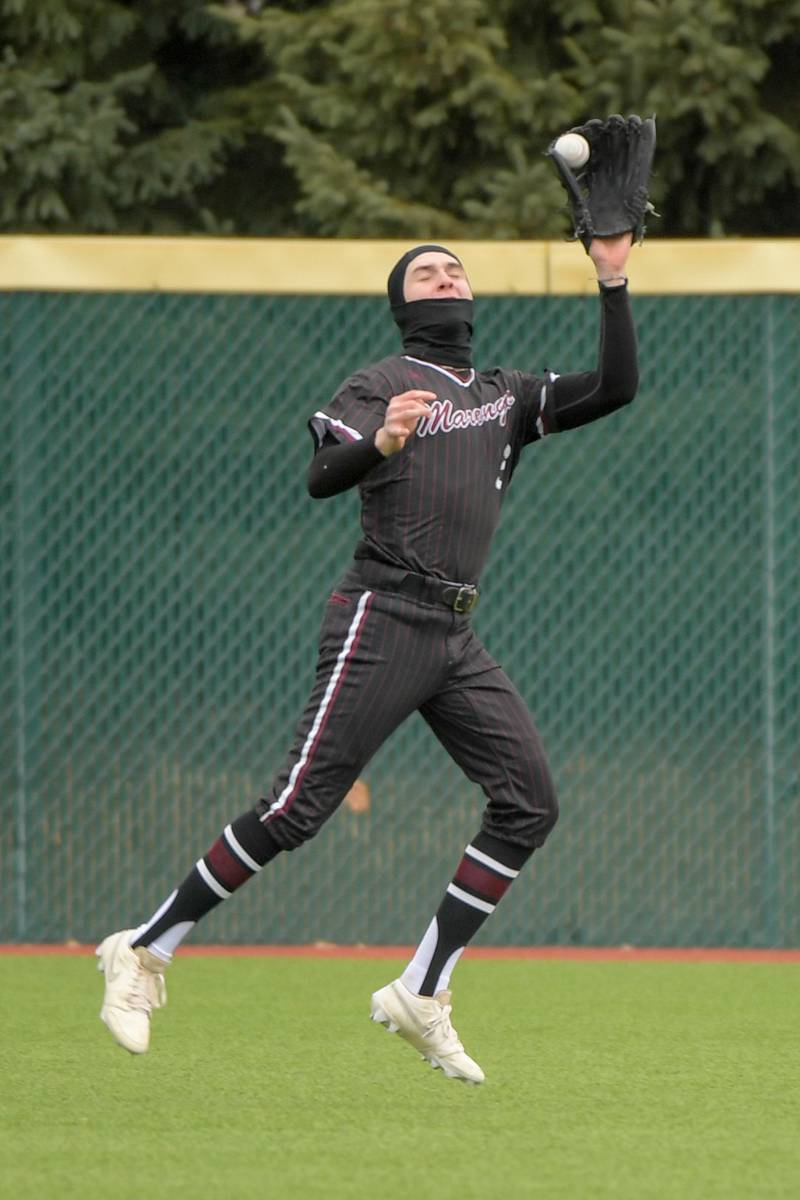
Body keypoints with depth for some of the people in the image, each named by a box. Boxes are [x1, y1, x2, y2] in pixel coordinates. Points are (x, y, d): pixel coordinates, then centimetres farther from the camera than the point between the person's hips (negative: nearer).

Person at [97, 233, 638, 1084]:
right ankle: (144, 952, -3)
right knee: (298, 807, -13)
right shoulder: (382, 383, -1)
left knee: (528, 803, -4)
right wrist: (380, 444, -38)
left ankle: (421, 994, 0)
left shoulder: (507, 397, 19)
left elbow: (615, 387, 12)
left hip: (456, 639, 7)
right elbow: (322, 477, -17)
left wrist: (613, 283, 4)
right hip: (381, 620, -7)